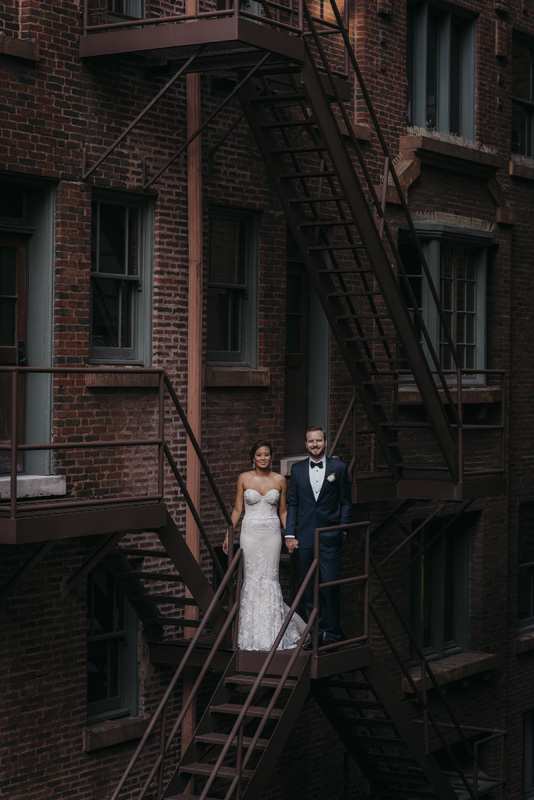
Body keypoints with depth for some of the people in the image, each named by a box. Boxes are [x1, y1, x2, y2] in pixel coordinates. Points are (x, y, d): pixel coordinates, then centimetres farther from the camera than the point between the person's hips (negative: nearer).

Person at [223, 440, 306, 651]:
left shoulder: (280, 480, 4)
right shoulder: (244, 479, 3)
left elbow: (283, 511, 9)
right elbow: (237, 509, 7)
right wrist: (228, 535, 2)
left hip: (272, 533, 0)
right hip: (250, 533, 0)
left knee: (270, 579, -2)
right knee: (251, 579, -1)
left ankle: (271, 633, 8)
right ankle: (252, 633, 8)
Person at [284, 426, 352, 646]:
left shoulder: (339, 468, 3)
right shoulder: (297, 469, 8)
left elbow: (346, 502, 5)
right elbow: (292, 504, 9)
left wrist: (342, 528, -3)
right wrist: (290, 534, 3)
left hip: (330, 536, -2)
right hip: (305, 537, 2)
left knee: (331, 585, -5)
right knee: (309, 588, 6)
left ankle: (333, 632, 6)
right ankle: (315, 632, 14)